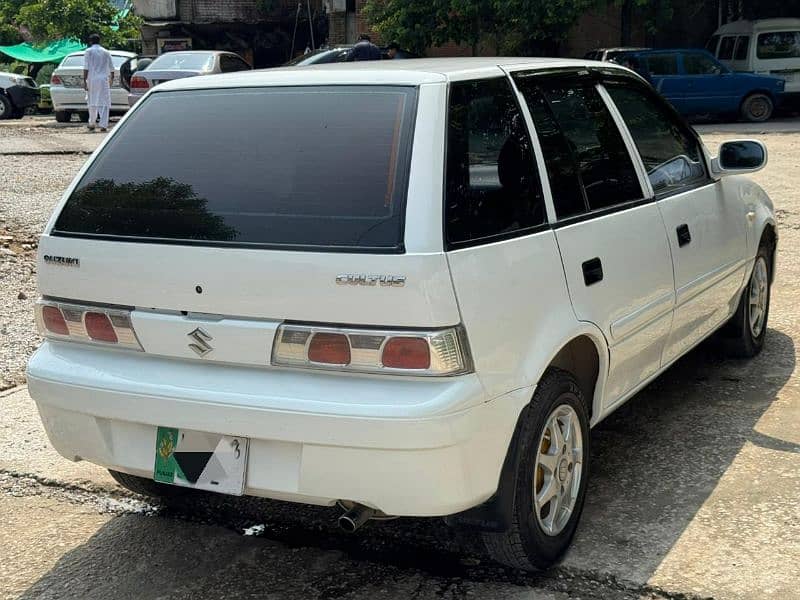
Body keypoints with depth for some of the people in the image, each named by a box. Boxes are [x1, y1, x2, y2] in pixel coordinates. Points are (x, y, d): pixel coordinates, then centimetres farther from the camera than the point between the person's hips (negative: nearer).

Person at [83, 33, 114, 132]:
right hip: (104, 80, 1)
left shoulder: (88, 52, 1)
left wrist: (84, 81, -7)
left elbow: (86, 68, -7)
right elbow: (111, 68, 12)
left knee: (92, 102, 13)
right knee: (104, 103, -3)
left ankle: (92, 124, 19)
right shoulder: (106, 52, 9)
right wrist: (111, 79, 26)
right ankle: (103, 125, -12)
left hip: (92, 80, -1)